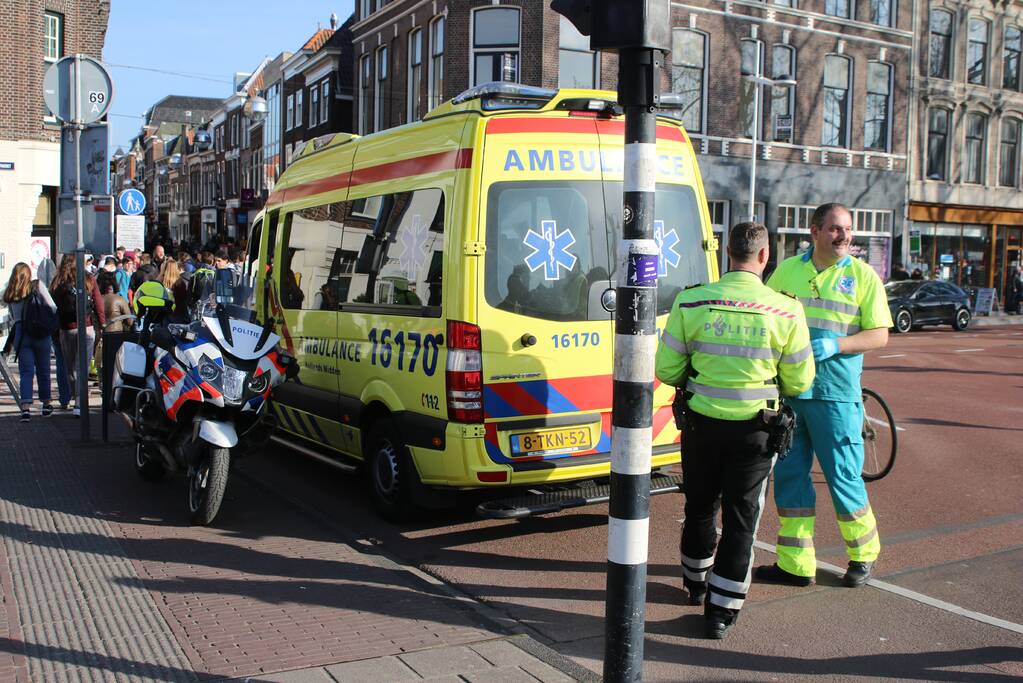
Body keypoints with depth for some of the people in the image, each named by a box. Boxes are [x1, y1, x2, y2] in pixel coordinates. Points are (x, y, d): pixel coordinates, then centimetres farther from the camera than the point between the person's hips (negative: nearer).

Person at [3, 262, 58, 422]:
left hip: (20, 334, 2)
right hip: (40, 333, -2)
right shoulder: (37, 286, -2)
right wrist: (54, 324, 6)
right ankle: (46, 404, 21)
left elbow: (12, 317, 13)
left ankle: (26, 407, -12)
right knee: (43, 370, 11)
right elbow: (53, 307, -7)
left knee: (26, 372, 2)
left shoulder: (9, 294, 7)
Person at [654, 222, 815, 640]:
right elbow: (799, 381, -3)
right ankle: (722, 610, 14)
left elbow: (667, 370, -5)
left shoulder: (690, 303, -11)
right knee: (741, 518, 10)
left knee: (700, 507, 21)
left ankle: (696, 583, 43)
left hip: (701, 422, 2)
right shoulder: (786, 311, -12)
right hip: (754, 430, -2)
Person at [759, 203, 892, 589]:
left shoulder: (862, 275, 0)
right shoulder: (788, 270, 8)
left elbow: (880, 335, -2)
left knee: (843, 477, 3)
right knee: (789, 475, 8)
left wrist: (833, 345, -17)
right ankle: (795, 564, 18)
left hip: (835, 393, -3)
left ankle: (863, 555, 26)